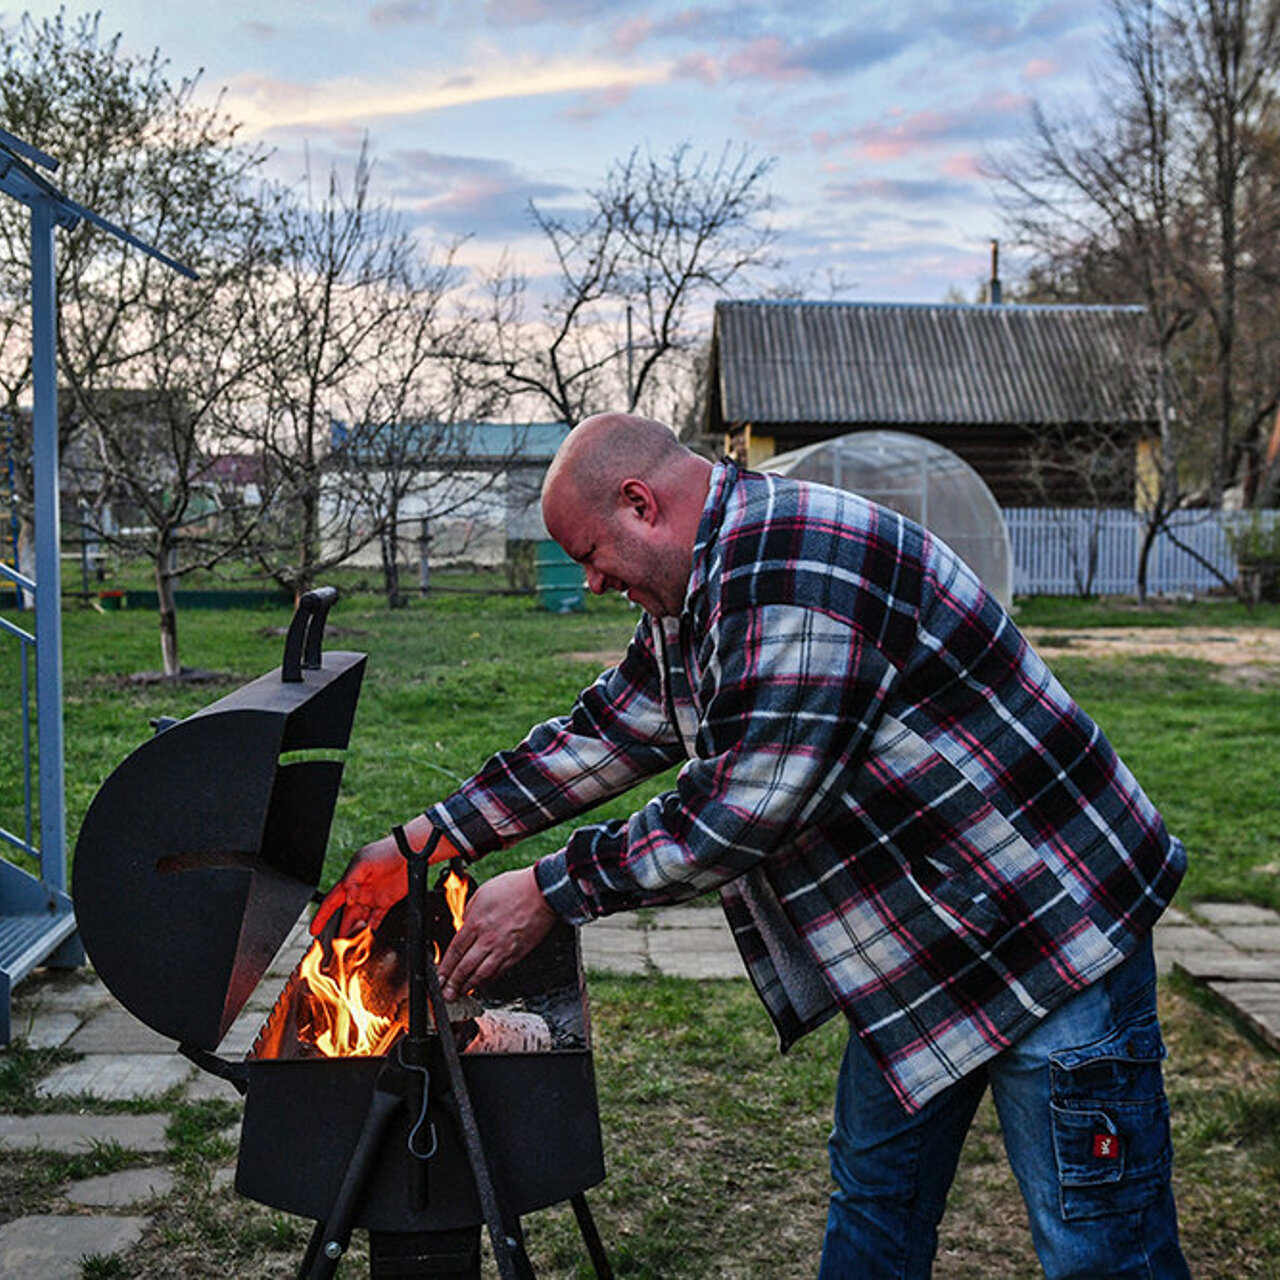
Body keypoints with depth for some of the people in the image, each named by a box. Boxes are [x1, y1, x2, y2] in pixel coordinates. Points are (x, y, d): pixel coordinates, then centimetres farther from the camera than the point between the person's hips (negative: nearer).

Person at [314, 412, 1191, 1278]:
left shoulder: (793, 561, -25)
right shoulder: (698, 589, 8)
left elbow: (746, 809, -27)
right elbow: (606, 735, 15)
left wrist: (551, 892, -18)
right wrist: (427, 840, 13)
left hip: (1052, 933, -10)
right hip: (923, 947, 10)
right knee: (874, 1192, 20)